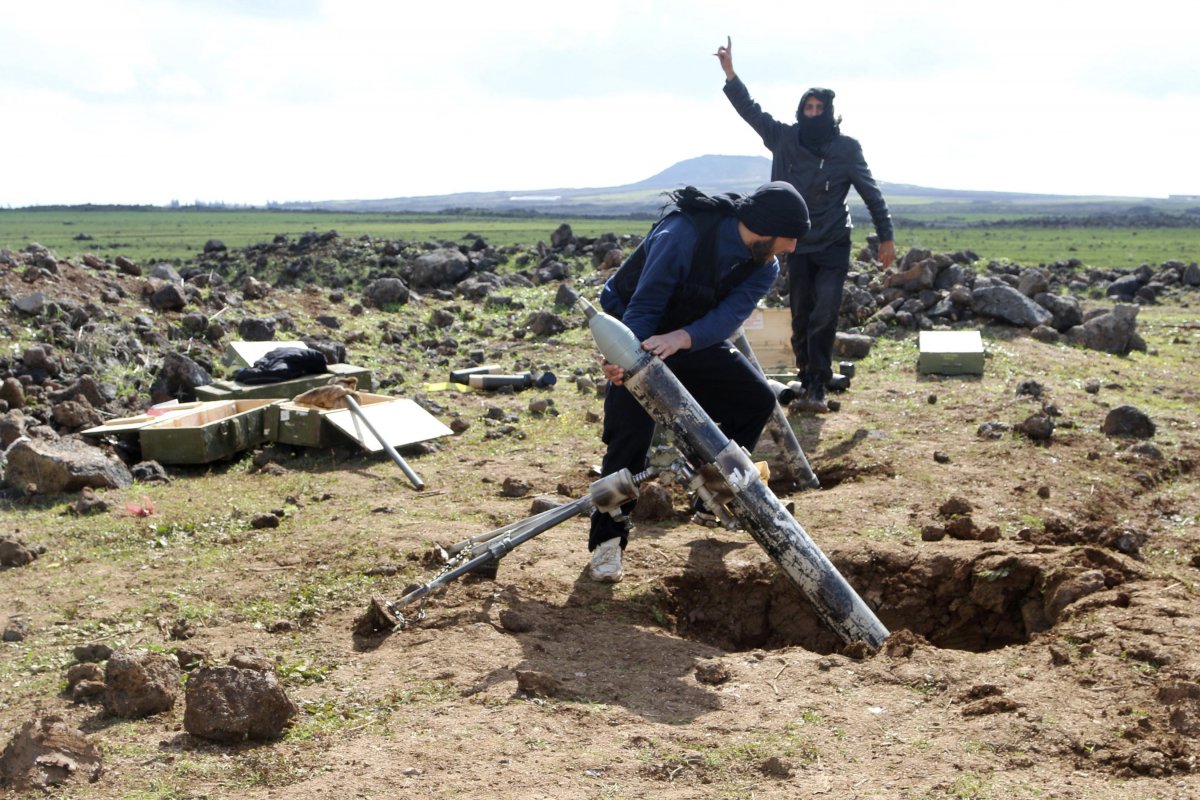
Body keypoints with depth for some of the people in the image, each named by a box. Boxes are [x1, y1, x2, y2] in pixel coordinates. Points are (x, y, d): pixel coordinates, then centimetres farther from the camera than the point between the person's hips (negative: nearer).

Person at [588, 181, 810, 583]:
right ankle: (607, 540, -11)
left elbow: (728, 316, -30)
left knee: (757, 399, 0)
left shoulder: (764, 265, -13)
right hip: (638, 333, -7)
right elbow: (644, 306, -34)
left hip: (697, 338, 7)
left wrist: (681, 338, -49)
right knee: (633, 429, -21)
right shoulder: (683, 234, -32)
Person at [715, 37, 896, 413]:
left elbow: (871, 193, -2)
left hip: (834, 245, -3)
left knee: (824, 315, -14)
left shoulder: (847, 148, -7)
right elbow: (750, 110, 0)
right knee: (801, 318, 6)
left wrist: (886, 237, -3)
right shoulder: (784, 138, -2)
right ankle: (810, 382, 15)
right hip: (797, 244, 3)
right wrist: (730, 74, -12)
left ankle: (816, 386, -9)